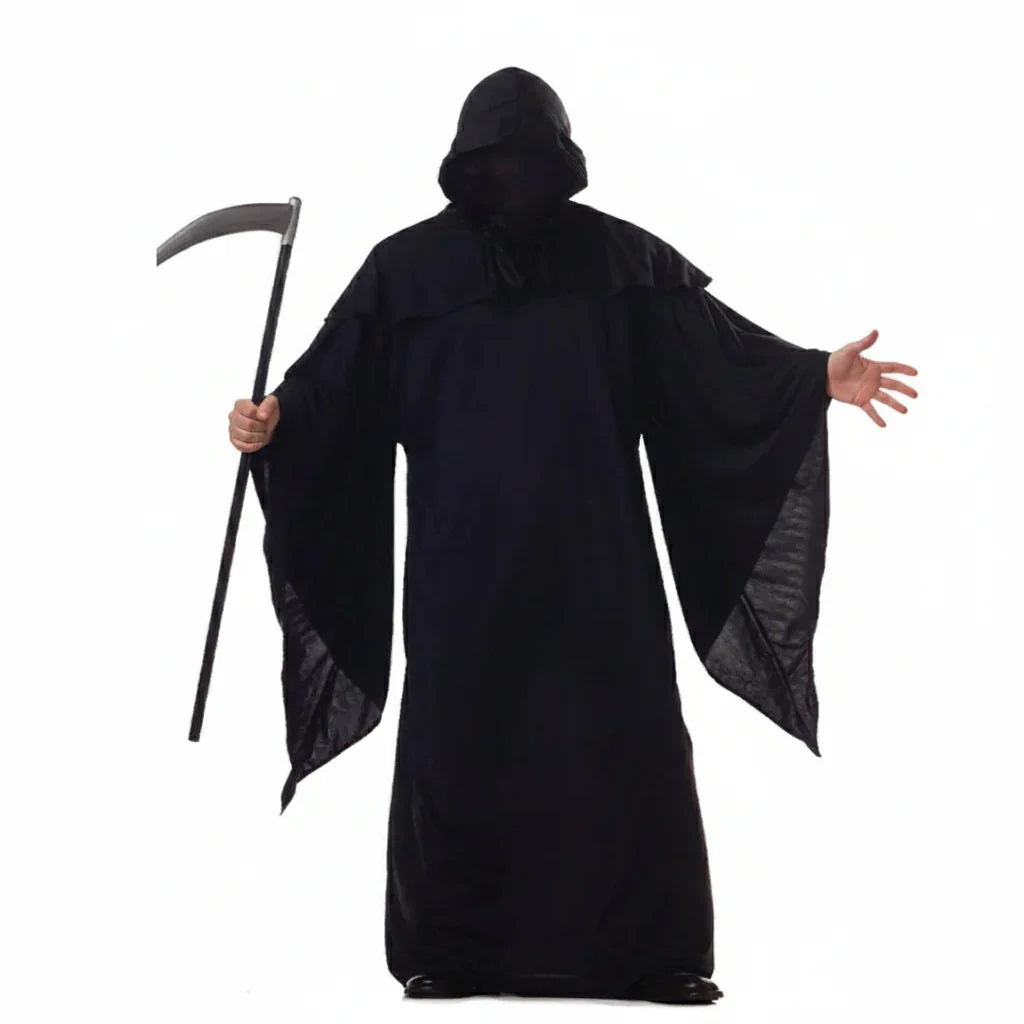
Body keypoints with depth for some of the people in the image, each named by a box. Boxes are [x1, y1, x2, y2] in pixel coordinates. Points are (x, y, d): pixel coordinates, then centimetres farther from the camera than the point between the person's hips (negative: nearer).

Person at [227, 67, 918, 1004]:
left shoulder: (620, 257, 5)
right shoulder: (408, 266, 2)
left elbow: (720, 344, 1)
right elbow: (333, 386, -4)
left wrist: (817, 374, -12)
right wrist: (275, 420, -23)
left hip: (593, 553, 1)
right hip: (465, 557, -1)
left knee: (625, 738, -2)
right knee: (459, 744, 0)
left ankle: (652, 952, 7)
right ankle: (451, 950, 13)